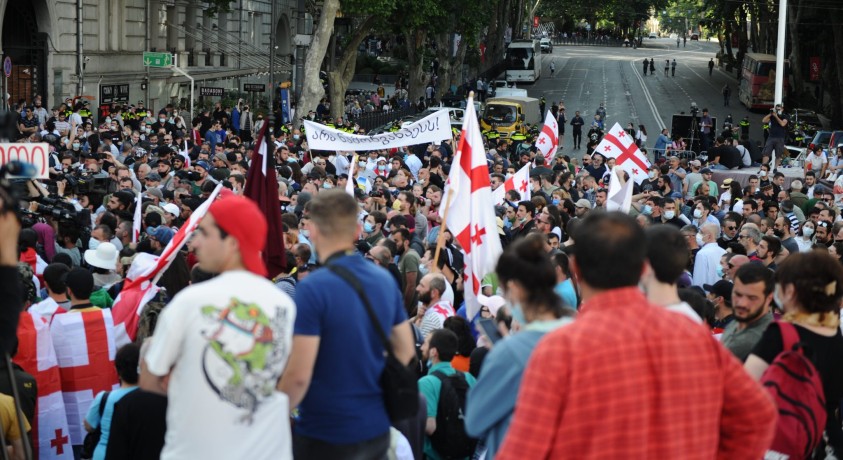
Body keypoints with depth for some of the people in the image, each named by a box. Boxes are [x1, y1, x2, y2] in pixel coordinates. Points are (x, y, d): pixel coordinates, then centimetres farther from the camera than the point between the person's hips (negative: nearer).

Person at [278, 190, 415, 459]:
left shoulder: (313, 288, -19)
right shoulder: (386, 280, 2)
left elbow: (299, 374, -21)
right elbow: (405, 350, 11)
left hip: (326, 435, -6)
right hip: (377, 427, 6)